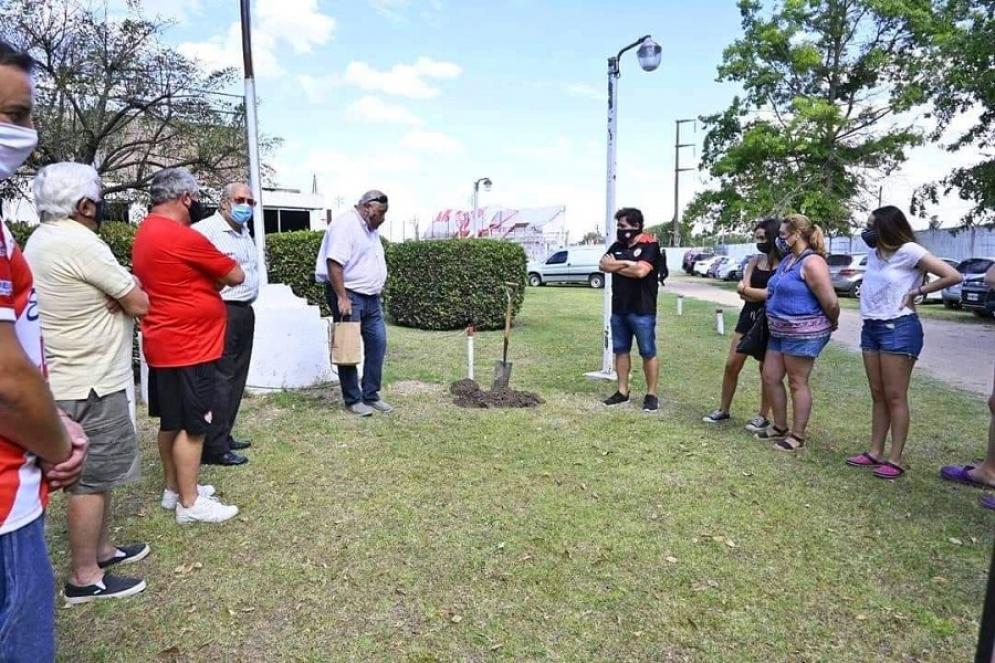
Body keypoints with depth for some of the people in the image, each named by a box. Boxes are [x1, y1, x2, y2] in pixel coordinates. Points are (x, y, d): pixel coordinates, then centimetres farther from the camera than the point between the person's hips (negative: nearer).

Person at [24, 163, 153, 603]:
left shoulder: (42, 239, 12)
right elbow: (140, 304, -17)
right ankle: (84, 577, 13)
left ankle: (102, 550, 33)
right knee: (92, 479, 0)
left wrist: (119, 290, -9)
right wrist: (129, 289, 3)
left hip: (74, 376, 10)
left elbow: (119, 289, 12)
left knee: (97, 474, 20)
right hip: (90, 383, -10)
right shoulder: (80, 244, -21)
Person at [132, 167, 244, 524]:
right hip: (188, 347, -10)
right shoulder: (183, 237, -20)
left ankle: (174, 488, 30)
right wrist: (214, 275, 7)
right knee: (191, 426, -1)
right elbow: (235, 276, -11)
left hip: (165, 345, 10)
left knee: (172, 422, 18)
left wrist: (207, 278, 0)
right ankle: (190, 503, 9)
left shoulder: (146, 233, 12)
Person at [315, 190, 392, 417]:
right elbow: (334, 262, -23)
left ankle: (371, 395, 18)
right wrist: (342, 297, -26)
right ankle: (353, 400, 9)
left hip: (371, 297, 9)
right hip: (349, 296, -9)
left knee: (378, 343, 8)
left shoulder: (370, 229, 16)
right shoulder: (345, 224, -14)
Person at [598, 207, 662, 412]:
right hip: (619, 309, 7)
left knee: (648, 353, 1)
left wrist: (616, 266, -9)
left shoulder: (650, 246, -8)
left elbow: (640, 271, -22)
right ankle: (622, 391, 21)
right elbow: (603, 265, -1)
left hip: (642, 311, -7)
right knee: (621, 350, 11)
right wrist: (626, 263, -12)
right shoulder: (618, 246, 12)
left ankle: (652, 395, 10)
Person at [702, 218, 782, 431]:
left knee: (766, 369, 4)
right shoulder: (755, 260, 7)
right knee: (731, 364, 6)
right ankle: (723, 410, 20)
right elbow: (743, 291, -3)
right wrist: (762, 294, -17)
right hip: (749, 316, 6)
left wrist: (745, 289, -11)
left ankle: (763, 416, 17)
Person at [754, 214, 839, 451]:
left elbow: (831, 302, -19)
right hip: (780, 332, 9)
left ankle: (798, 435, 13)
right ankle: (780, 427, 27)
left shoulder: (811, 262, -18)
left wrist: (830, 325, -4)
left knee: (797, 383, 0)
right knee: (770, 377, 12)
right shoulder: (788, 259, 12)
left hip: (803, 334, -9)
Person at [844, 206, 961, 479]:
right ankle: (875, 452, 18)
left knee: (895, 397, -3)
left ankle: (895, 460, 5)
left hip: (899, 329, -7)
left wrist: (916, 292, -9)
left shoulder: (909, 251, -12)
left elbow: (953, 276, -16)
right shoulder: (875, 252, 9)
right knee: (878, 395, 11)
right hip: (871, 328, 7)